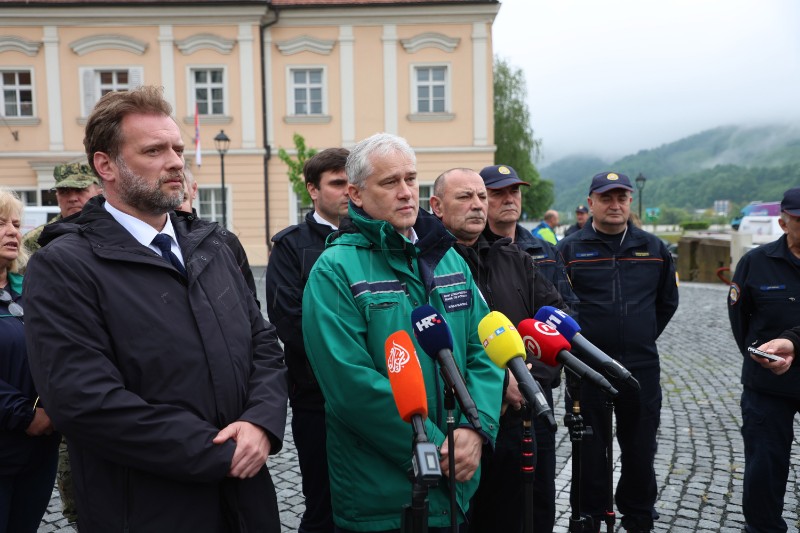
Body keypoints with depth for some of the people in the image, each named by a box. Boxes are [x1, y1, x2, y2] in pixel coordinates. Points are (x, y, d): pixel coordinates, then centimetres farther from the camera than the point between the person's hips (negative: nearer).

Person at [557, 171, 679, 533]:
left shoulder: (653, 248, 7)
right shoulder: (569, 250, -3)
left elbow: (667, 302, 18)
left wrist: (643, 339, 14)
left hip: (642, 369, 3)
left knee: (640, 449, 14)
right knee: (590, 450, 9)